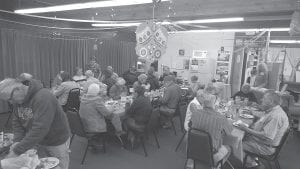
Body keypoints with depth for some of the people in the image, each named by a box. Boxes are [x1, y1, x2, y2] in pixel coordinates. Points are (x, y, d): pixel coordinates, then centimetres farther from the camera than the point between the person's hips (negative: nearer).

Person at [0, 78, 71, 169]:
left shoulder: (43, 97, -31)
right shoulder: (18, 99, -4)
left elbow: (39, 129, -35)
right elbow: (16, 122, 2)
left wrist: (17, 151, -31)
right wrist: (17, 140, -14)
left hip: (56, 142, -7)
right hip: (37, 140, 7)